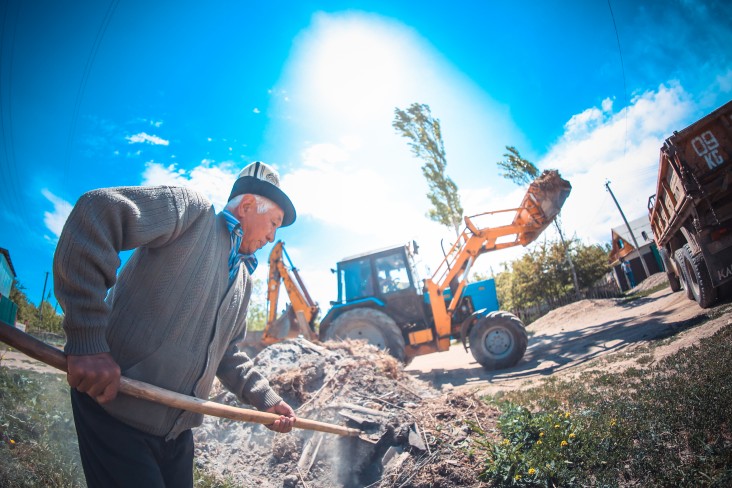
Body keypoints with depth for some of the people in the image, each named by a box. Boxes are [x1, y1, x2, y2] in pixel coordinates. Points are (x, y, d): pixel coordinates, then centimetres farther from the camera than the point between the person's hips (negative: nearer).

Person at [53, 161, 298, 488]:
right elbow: (99, 211, -26)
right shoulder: (193, 209, -10)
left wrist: (265, 399, 8)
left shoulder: (244, 279, 13)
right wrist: (85, 340, -28)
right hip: (114, 404, -8)